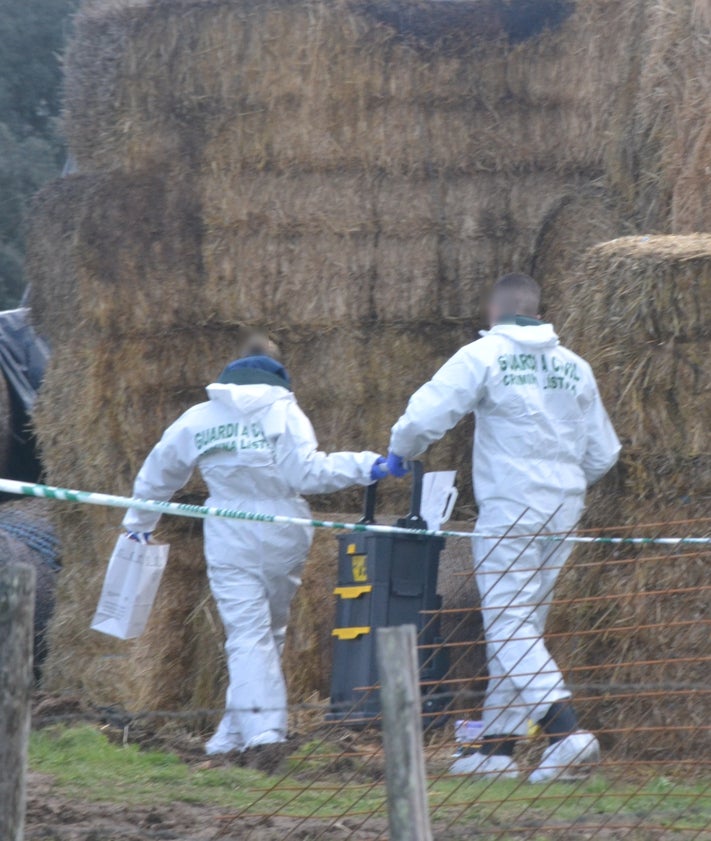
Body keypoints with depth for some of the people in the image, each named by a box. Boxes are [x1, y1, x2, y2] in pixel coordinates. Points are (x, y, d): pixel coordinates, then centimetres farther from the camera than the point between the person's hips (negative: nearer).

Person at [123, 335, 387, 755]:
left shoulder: (197, 420, 7)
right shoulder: (282, 411, -3)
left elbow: (159, 473, 18)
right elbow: (307, 472, -14)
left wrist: (139, 523, 32)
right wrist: (364, 466, -10)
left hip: (231, 544, 0)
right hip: (283, 541, 0)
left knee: (248, 636, -2)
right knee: (271, 632, 14)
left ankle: (261, 729, -18)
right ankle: (238, 730, 17)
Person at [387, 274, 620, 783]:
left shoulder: (483, 356, -6)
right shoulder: (574, 366, 11)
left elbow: (424, 417, -11)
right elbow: (603, 453, 15)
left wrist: (400, 455, 10)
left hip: (510, 510, -6)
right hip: (564, 511, 6)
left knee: (509, 627, -8)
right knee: (524, 627, 14)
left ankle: (567, 733, -26)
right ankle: (499, 745, 16)